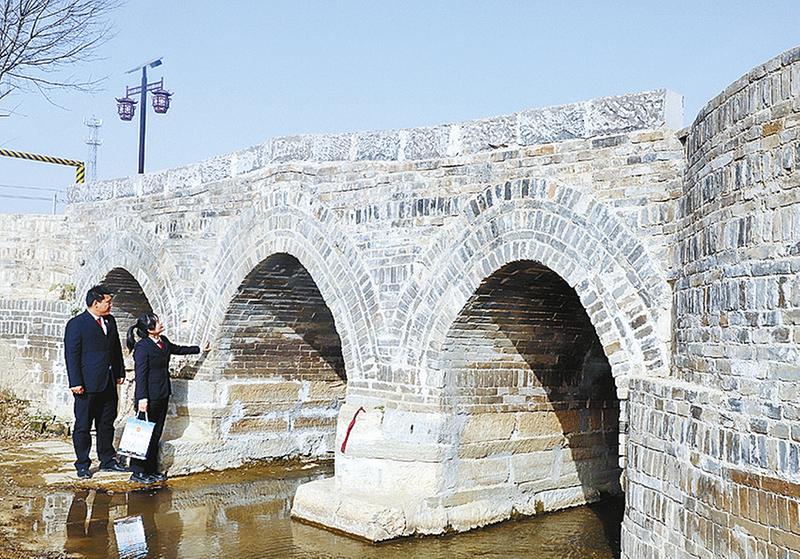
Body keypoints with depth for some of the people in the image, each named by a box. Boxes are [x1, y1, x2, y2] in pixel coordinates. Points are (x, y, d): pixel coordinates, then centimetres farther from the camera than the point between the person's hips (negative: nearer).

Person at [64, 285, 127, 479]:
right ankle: (82, 465, 12)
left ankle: (108, 461, 23)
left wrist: (120, 372, 16)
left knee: (107, 423, 13)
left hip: (109, 383, 6)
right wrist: (75, 383, -14)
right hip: (88, 384, -6)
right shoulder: (76, 324, -8)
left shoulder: (110, 321, 12)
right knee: (83, 426, 3)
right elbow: (71, 355, -10)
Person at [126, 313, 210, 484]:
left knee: (156, 434, 12)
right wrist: (142, 398, -21)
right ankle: (137, 472, 6)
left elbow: (177, 349, 30)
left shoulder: (163, 342, 10)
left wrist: (199, 349, 39)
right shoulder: (142, 347, -15)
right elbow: (141, 374, -17)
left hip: (162, 396, 8)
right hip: (149, 397, -8)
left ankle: (151, 470, 20)